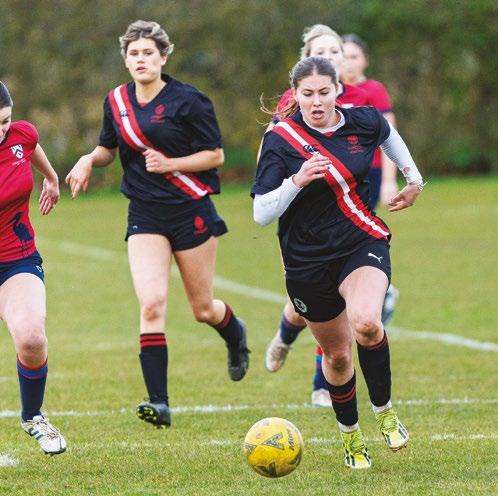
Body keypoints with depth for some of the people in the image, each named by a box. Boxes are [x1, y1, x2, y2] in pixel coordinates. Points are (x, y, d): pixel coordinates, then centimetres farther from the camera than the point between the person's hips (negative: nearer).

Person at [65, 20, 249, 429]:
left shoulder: (186, 100, -10)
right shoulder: (116, 102, 5)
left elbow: (215, 154, -7)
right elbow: (109, 149, 21)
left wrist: (169, 164, -19)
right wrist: (89, 160, -1)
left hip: (191, 210, -3)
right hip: (145, 215, 3)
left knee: (203, 309, 8)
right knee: (151, 304, -15)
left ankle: (236, 336, 46)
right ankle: (159, 404, -17)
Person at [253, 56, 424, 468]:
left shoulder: (363, 122, -4)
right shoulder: (280, 140, -12)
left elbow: (389, 134, 23)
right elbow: (261, 214, -16)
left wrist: (414, 178, 23)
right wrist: (297, 181, -29)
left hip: (363, 244, 0)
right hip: (308, 260, 0)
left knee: (366, 324, -29)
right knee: (337, 353, 12)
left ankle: (384, 410, -4)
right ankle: (350, 434, 38)